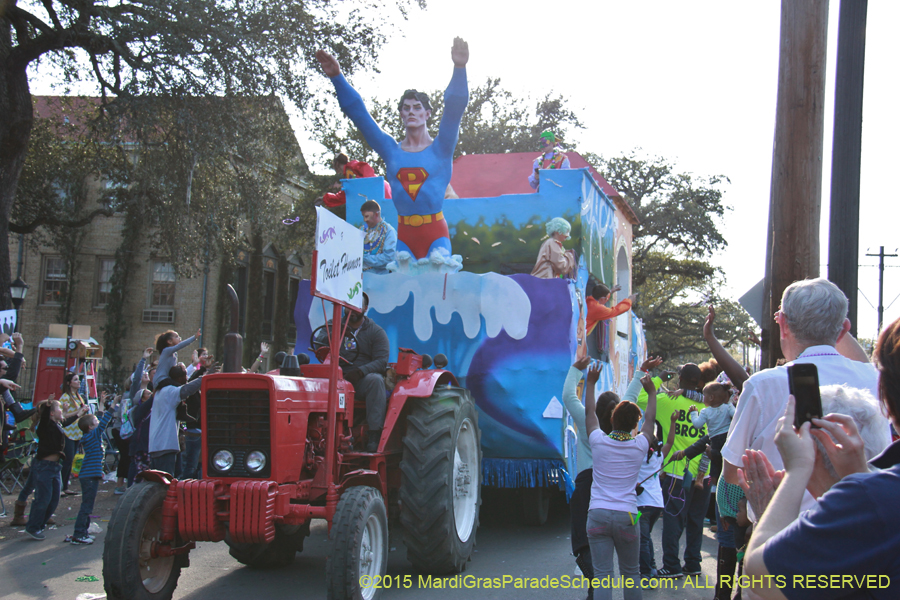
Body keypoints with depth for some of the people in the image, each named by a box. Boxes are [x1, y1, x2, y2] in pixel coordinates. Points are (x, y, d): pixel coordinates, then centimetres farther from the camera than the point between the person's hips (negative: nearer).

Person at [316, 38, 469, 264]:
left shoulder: (440, 149, 5)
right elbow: (357, 112, 10)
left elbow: (454, 108, -9)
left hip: (436, 233, -2)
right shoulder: (390, 150, 13)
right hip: (403, 235, 2)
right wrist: (337, 77, 1)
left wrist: (459, 68, -23)